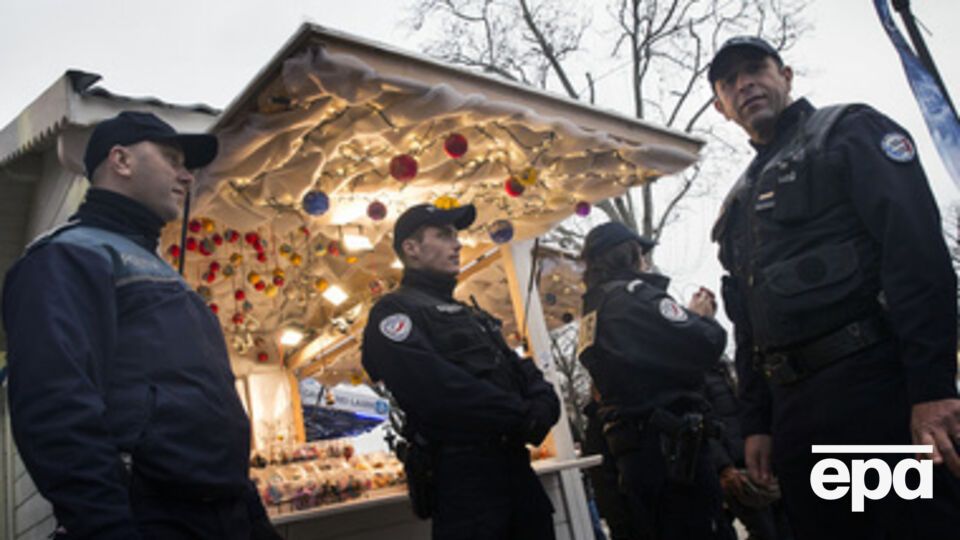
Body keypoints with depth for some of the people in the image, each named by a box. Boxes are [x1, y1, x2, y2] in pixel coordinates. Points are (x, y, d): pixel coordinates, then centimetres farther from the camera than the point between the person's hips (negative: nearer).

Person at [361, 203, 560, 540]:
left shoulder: (471, 315, 24)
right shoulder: (395, 312, -5)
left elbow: (522, 370, 17)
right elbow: (440, 388, -20)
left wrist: (544, 405, -6)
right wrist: (523, 417, -15)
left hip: (516, 465, 9)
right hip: (463, 473, -8)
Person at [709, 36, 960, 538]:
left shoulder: (847, 132, 4)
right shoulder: (738, 206, 21)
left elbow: (917, 249, -10)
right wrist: (756, 423, 13)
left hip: (876, 384, -6)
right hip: (795, 411, 6)